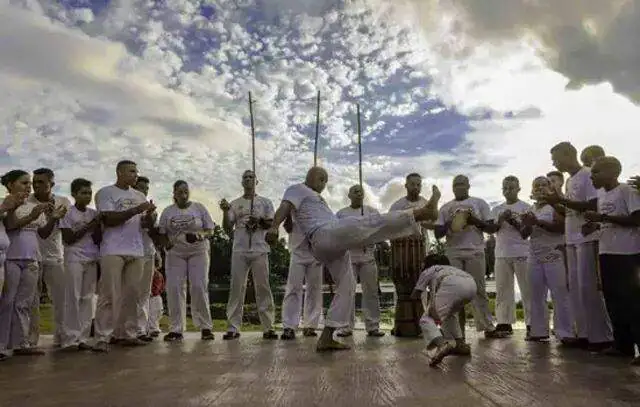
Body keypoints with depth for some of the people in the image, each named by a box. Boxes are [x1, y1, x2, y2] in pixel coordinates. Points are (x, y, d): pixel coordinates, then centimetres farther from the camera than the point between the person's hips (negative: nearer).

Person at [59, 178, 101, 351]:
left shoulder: (94, 213, 10)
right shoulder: (68, 213, -3)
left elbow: (98, 239, 9)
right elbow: (68, 239, -9)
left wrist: (97, 226, -9)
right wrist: (87, 227, -13)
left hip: (91, 259, 5)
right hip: (74, 259, -5)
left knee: (88, 298, 4)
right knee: (73, 298, -4)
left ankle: (83, 337, 9)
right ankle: (70, 338, 1)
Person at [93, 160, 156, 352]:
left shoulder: (139, 196, 18)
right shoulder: (105, 193, 1)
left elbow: (146, 224, 15)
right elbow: (108, 220, -11)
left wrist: (149, 213, -7)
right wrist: (136, 210, -15)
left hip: (136, 252, 5)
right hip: (113, 251, -5)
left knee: (131, 295, 6)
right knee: (109, 296, -6)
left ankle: (128, 334, 12)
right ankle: (102, 338, -1)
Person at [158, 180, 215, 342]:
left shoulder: (199, 207, 4)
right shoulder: (167, 211, 8)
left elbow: (210, 230, 3)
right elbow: (162, 233, 10)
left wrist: (200, 235, -18)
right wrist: (167, 244, -11)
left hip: (198, 252, -2)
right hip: (175, 254, 2)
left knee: (199, 287, -9)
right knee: (174, 289, -4)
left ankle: (205, 327, 0)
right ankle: (176, 329, 3)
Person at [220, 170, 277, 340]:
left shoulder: (265, 202, 12)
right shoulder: (235, 204, 14)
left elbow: (273, 225, 5)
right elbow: (227, 230, 9)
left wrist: (259, 221, -13)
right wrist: (225, 212, -5)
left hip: (260, 251, -1)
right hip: (239, 251, 1)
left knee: (263, 288, -1)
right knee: (236, 288, 0)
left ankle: (268, 327, 2)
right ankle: (233, 328, 4)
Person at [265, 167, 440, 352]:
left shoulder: (316, 198, 37)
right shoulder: (297, 189, 10)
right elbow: (285, 207, -10)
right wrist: (274, 227, -31)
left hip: (333, 246, 10)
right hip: (326, 236, -10)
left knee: (346, 288, 7)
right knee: (376, 222, -20)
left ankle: (326, 338, 4)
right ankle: (423, 211, -29)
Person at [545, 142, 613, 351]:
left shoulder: (588, 175, -8)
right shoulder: (570, 180, 17)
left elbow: (593, 206, -17)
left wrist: (561, 200, -18)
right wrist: (557, 203, 5)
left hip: (587, 238, -9)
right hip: (572, 240, 9)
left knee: (588, 287, -7)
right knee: (575, 288, 8)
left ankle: (601, 336, 0)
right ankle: (585, 333, 13)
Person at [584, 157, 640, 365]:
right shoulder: (600, 194, 15)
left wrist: (602, 217, -22)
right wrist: (594, 222, 5)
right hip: (606, 251, 9)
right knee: (612, 299, 11)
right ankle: (623, 344, 19)